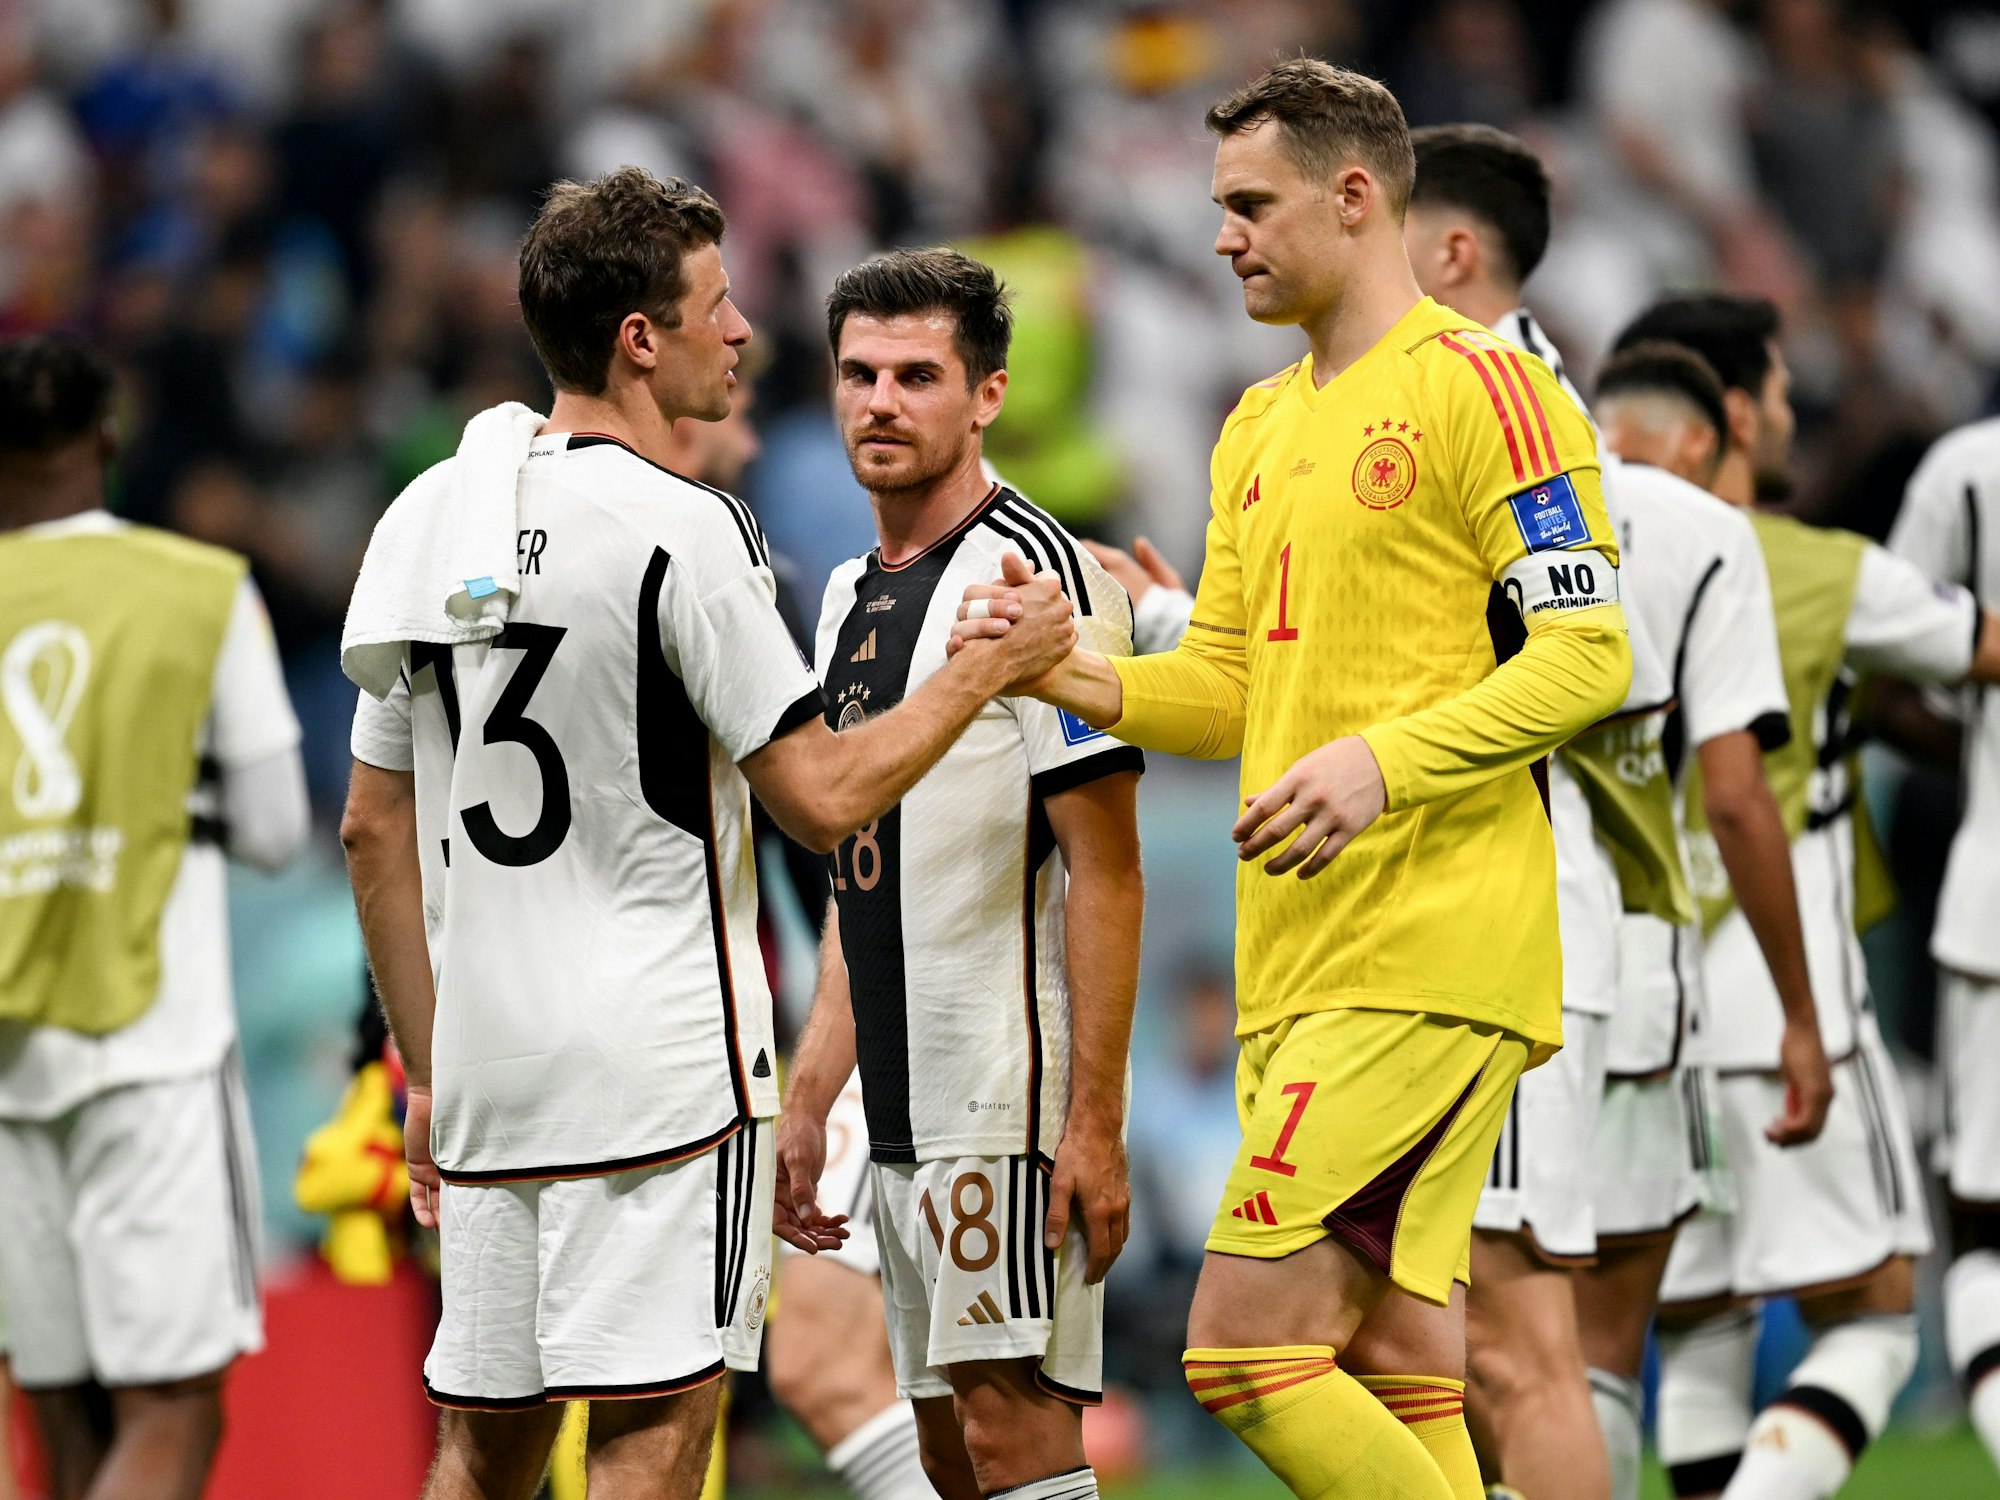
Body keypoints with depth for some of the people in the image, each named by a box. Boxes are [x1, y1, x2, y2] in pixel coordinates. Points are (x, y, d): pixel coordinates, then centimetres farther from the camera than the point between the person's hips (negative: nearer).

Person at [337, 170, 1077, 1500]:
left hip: (487, 1074, 7)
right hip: (664, 1064, -7)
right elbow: (824, 799, -11)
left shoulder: (426, 519, 10)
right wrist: (984, 673, 3)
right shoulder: (677, 529, -12)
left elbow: (375, 829, 14)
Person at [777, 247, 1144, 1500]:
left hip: (1013, 1102, -9)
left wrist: (1096, 1122, -20)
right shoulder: (851, 597, 17)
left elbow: (1106, 868, -14)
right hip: (904, 1115, 9)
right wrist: (810, 1101, 17)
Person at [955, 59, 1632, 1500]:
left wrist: (1385, 759, -23)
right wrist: (1071, 673, 2)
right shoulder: (1261, 427, 20)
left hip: (1426, 958, -9)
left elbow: (1588, 655, -12)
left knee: (1247, 1343, -14)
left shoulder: (1476, 386, -7)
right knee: (1393, 1365, 6)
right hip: (1302, 964, 9)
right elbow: (1227, 691, 21)